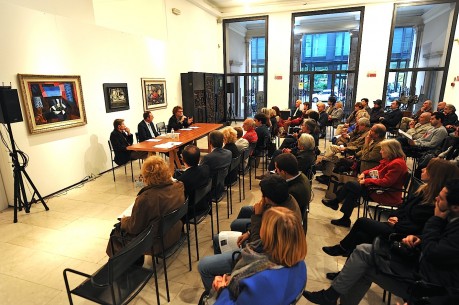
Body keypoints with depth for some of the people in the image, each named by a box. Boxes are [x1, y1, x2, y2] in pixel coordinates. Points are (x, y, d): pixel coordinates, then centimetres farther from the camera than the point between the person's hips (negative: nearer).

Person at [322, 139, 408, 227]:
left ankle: (335, 202, 7)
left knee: (350, 185, -11)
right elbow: (377, 169, 18)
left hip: (388, 195, -9)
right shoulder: (389, 160, 6)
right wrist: (365, 173, 2)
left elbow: (386, 182, -27)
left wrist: (367, 181, -21)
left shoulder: (397, 163, -22)